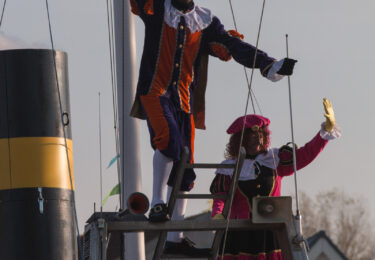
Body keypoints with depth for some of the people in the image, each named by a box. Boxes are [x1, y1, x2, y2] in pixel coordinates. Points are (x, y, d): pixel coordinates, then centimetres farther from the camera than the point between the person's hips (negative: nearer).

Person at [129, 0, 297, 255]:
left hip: (184, 99, 4)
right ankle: (158, 203, -23)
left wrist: (268, 65, -4)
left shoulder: (205, 21, 11)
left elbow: (233, 46, 6)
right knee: (168, 139, -31)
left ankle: (174, 237, 7)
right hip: (155, 91, -4)